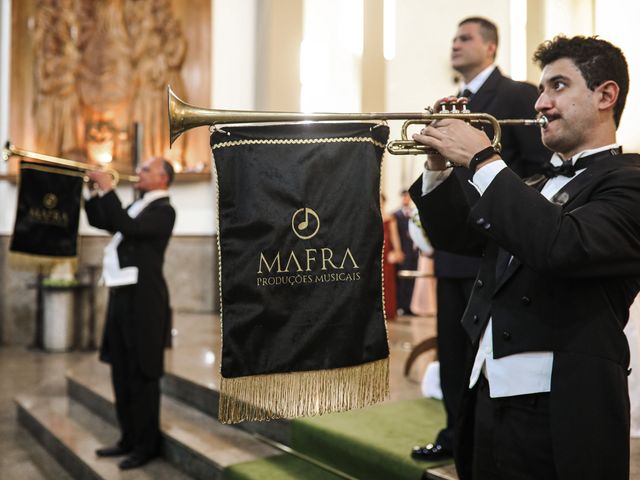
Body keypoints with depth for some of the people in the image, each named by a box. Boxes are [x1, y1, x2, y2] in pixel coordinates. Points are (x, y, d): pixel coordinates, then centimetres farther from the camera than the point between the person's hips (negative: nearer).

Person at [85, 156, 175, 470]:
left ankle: (147, 445, 10)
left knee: (142, 374, -2)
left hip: (142, 300, -9)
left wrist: (108, 190, -20)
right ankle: (129, 438, 27)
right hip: (122, 296, 9)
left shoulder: (163, 210, -10)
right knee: (121, 373, 15)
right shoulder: (138, 206, 18)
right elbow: (100, 221, 23)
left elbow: (129, 228, -25)